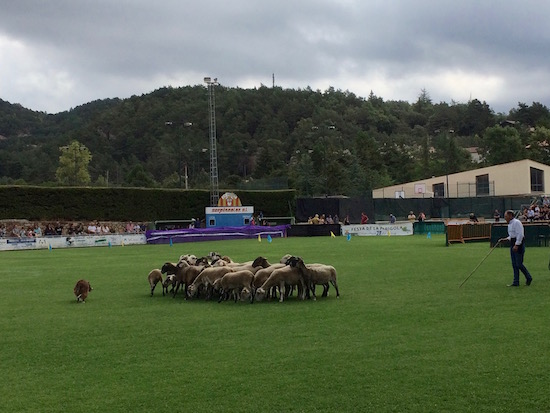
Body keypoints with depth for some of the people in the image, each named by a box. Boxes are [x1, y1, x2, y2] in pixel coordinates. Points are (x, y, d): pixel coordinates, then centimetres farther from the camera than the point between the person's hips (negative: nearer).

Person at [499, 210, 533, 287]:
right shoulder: (510, 224, 16)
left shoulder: (517, 222, -14)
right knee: (514, 264, 8)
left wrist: (516, 245, -24)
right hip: (513, 243, 10)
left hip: (519, 243, -10)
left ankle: (528, 278, 11)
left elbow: (520, 235, -21)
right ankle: (516, 282, 11)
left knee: (519, 264, -8)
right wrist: (505, 239, 12)